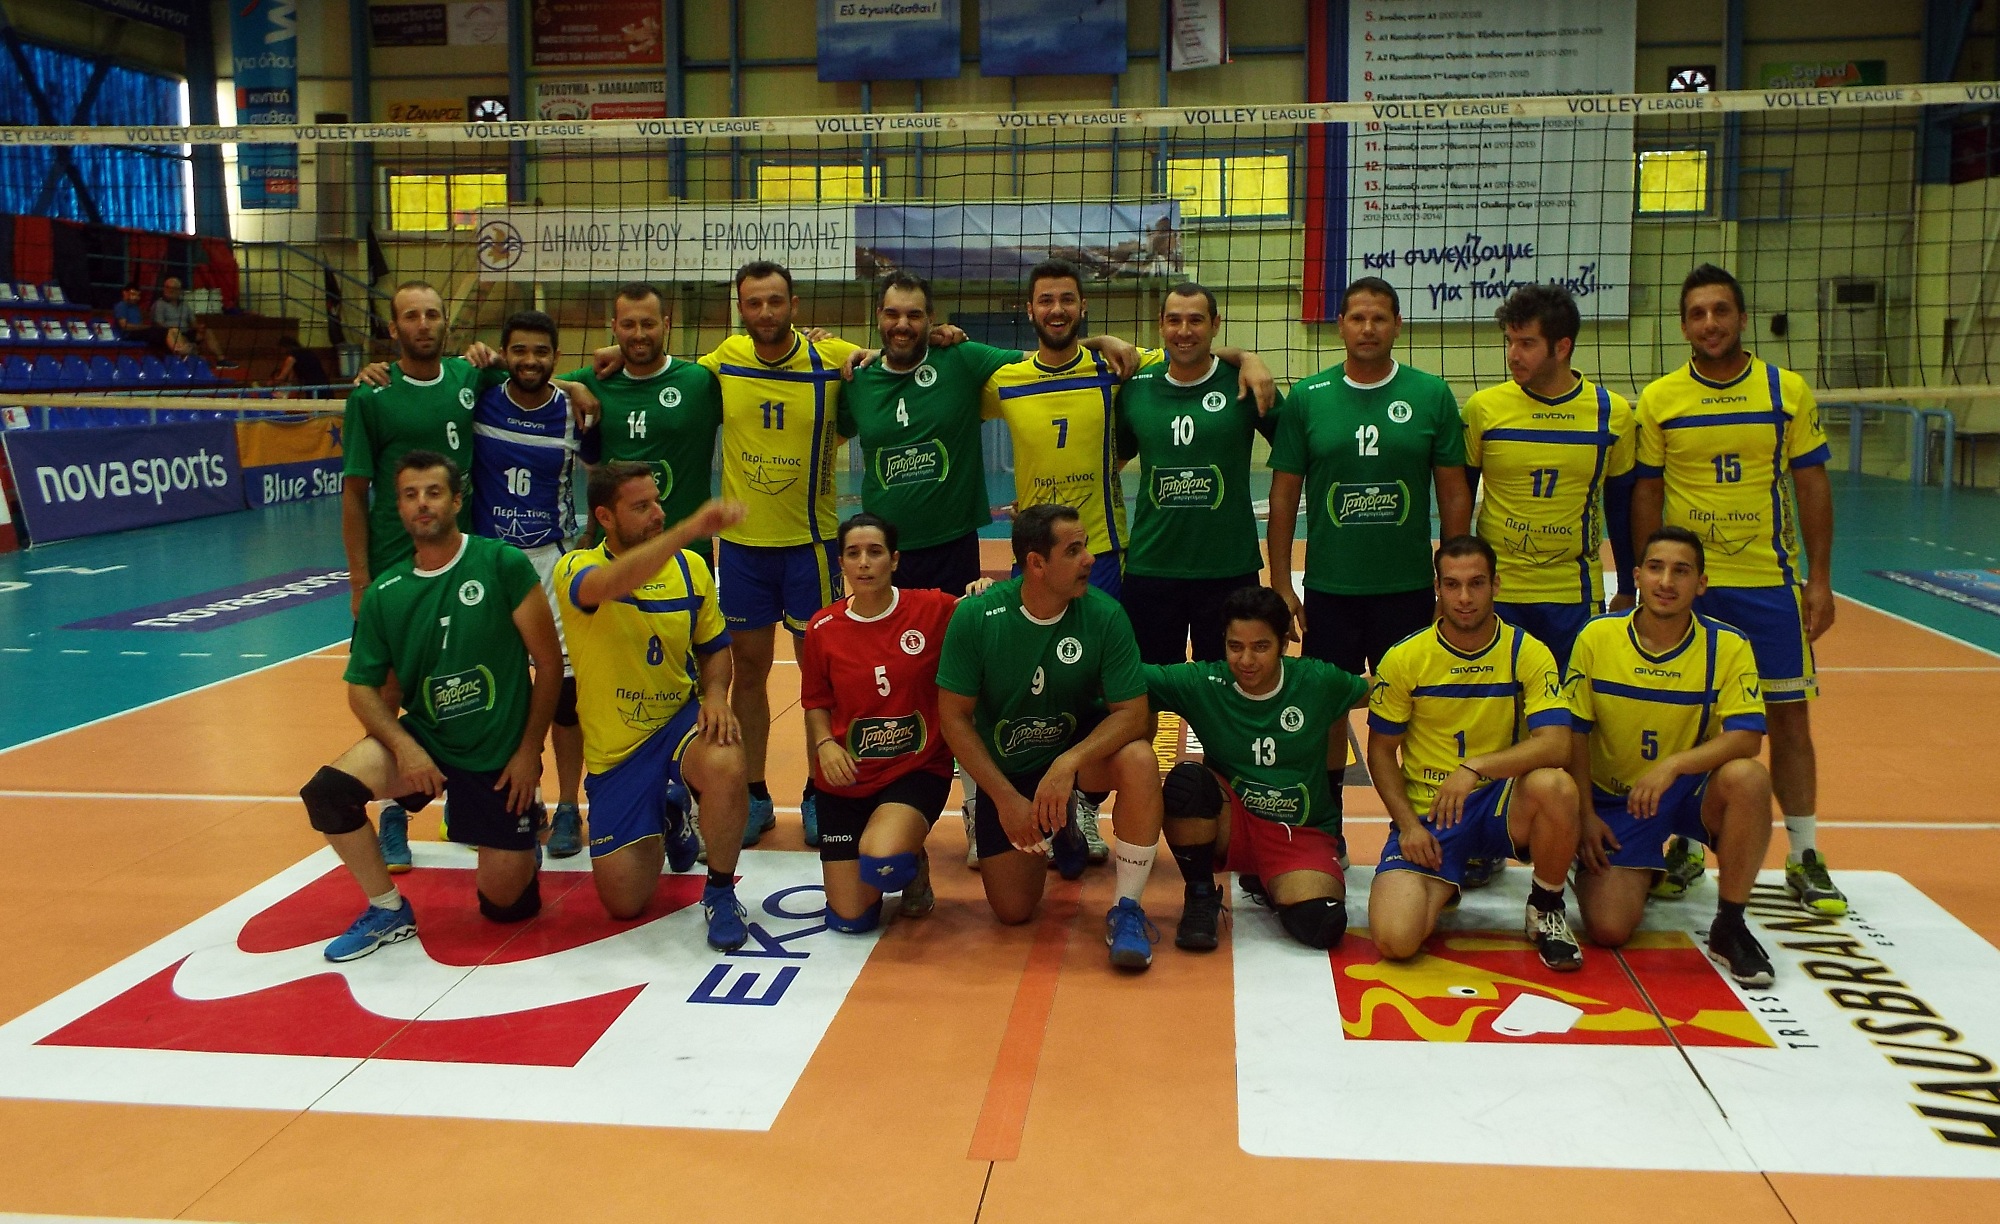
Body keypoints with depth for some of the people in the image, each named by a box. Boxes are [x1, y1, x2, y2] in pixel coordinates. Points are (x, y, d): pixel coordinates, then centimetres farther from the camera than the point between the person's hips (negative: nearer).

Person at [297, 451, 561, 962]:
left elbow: (549, 663, -9)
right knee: (326, 792, -25)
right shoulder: (384, 593, -2)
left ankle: (524, 826, 37)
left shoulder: (502, 565, -12)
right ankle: (388, 912, -2)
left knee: (505, 904, 3)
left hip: (501, 755, -2)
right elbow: (362, 687, 1)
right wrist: (403, 746, -17)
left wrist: (529, 752, -9)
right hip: (424, 742, 3)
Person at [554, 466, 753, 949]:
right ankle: (666, 818, 33)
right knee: (624, 901, -1)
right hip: (614, 749, 0)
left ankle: (720, 893, -10)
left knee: (725, 765, -37)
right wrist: (689, 529, -51)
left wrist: (715, 694, -11)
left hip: (681, 720, 1)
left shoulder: (691, 566, -1)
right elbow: (608, 584, -40)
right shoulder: (575, 569, -13)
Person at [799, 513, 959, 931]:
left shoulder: (933, 609, -8)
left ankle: (914, 865, 7)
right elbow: (816, 703, 10)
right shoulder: (823, 630, -2)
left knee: (880, 861, -32)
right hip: (846, 779, 2)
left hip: (918, 770, -2)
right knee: (850, 920, -1)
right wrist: (824, 744, -10)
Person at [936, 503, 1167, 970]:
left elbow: (1132, 712, -20)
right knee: (1013, 910, -2)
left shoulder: (1104, 614, -20)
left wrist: (1068, 764, -37)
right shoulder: (976, 616, -20)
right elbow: (954, 716, -13)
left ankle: (1127, 910, -16)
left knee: (1139, 762, -34)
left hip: (1080, 743, 0)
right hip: (1005, 766, 0)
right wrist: (1007, 798, -18)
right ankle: (1058, 827, 30)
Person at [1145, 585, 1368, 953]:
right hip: (1229, 823, 0)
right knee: (1186, 780, -33)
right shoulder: (1202, 684, -9)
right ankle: (1200, 897, -8)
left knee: (1320, 925, -28)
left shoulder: (1318, 682, -5)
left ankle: (1266, 884, 10)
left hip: (1301, 835, 1)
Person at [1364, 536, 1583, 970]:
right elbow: (1381, 751, 4)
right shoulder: (1403, 659, -5)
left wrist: (1475, 767, -30)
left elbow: (1556, 744, -18)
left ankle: (1547, 909, -5)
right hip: (1426, 811, 0)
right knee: (1394, 939, -22)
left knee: (1554, 785, -36)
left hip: (1500, 803, 0)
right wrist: (1409, 824, -8)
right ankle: (1450, 880, 16)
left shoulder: (1528, 653, -6)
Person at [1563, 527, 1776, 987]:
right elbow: (1575, 733, -1)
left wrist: (1673, 765, -34)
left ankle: (1729, 928, -15)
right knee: (1608, 929, -17)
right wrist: (1586, 815, -5)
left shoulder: (1728, 647, -10)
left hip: (1695, 793, 0)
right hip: (1616, 799, 0)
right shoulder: (1596, 638, -8)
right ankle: (1645, 872, 22)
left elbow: (1746, 737, -19)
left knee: (1748, 778, -35)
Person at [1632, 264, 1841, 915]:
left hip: (1770, 582, 0)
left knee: (1789, 716, 4)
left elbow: (1812, 486, 3)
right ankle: (1685, 846, 21)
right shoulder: (1659, 398, 0)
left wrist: (1819, 580, -2)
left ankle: (1805, 858, 16)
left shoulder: (1788, 390, 1)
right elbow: (1645, 495, 3)